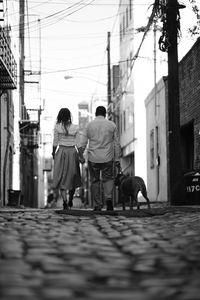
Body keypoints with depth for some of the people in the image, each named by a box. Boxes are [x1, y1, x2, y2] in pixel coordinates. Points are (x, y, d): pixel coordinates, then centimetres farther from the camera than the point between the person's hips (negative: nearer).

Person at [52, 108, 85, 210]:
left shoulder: (57, 127, -7)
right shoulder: (75, 128, -4)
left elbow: (55, 142, -3)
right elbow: (78, 145, -5)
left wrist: (53, 153, 11)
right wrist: (81, 157, 2)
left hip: (61, 152, -1)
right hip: (72, 152, 1)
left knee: (62, 179, 3)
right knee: (72, 177, 18)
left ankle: (65, 201, -13)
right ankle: (70, 200, 30)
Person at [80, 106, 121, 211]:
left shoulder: (89, 125, 2)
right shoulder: (112, 125, 3)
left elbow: (83, 143, -1)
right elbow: (117, 144, 5)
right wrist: (117, 159, 10)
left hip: (93, 158, 0)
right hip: (107, 158, 0)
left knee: (95, 181, 10)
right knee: (108, 179, 13)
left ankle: (97, 205, 10)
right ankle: (109, 198, -12)